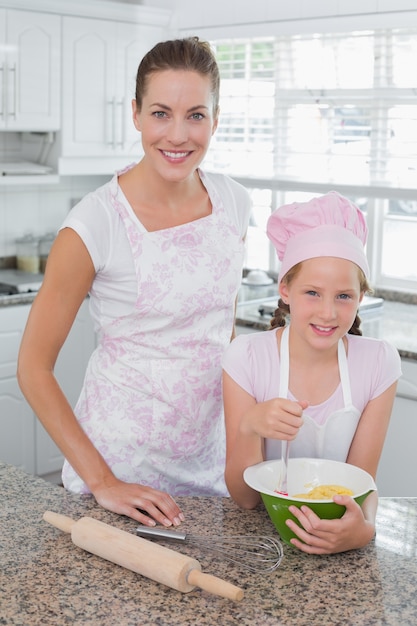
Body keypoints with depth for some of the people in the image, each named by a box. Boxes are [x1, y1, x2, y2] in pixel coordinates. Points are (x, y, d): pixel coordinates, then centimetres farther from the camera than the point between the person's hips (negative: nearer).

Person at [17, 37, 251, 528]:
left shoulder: (233, 203, -2)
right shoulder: (95, 224, -18)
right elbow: (33, 367, -13)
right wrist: (101, 482, -16)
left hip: (208, 459, 5)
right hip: (122, 461, -4)